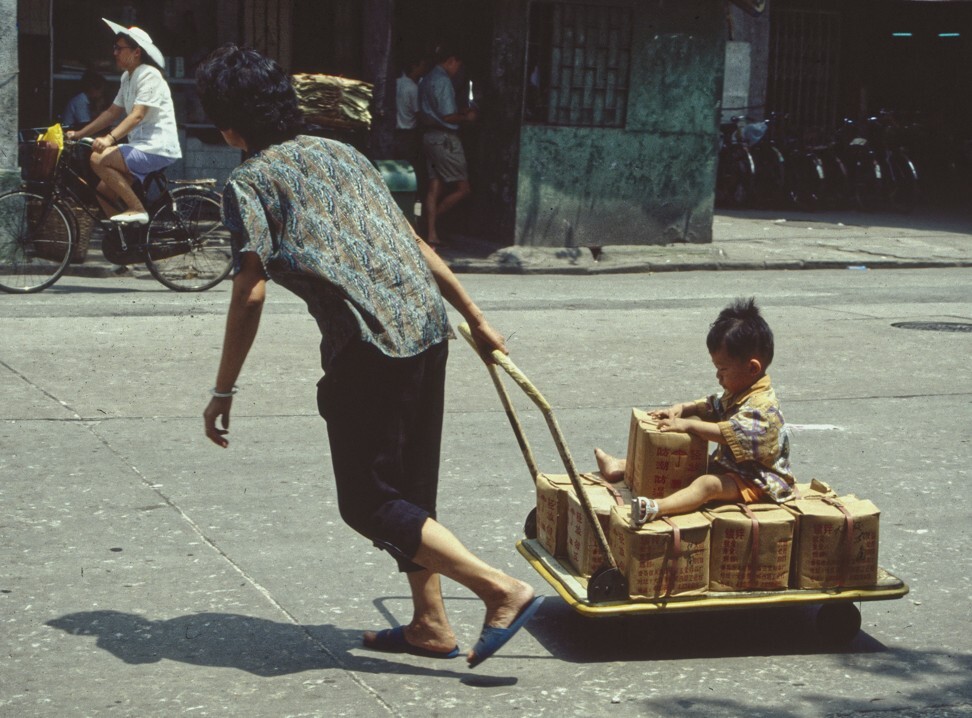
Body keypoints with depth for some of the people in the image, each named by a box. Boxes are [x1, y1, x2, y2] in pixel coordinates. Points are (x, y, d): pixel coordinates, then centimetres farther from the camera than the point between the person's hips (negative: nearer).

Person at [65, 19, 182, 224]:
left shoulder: (149, 75, -13)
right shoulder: (128, 77, 16)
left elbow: (137, 115, -24)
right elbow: (112, 112, 18)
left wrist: (110, 138, -36)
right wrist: (78, 134, 13)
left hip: (158, 148, -10)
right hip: (143, 147, 10)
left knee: (99, 158, -22)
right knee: (103, 191, 7)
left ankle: (137, 210, -19)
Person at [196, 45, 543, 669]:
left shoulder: (248, 183, 1)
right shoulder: (342, 152, 21)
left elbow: (250, 293, -8)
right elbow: (415, 244, 21)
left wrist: (224, 392, -1)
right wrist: (476, 318, 25)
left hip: (368, 347, -8)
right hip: (428, 326, 8)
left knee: (369, 502, 1)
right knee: (411, 488, 19)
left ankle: (505, 590, -5)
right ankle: (430, 623, 24)